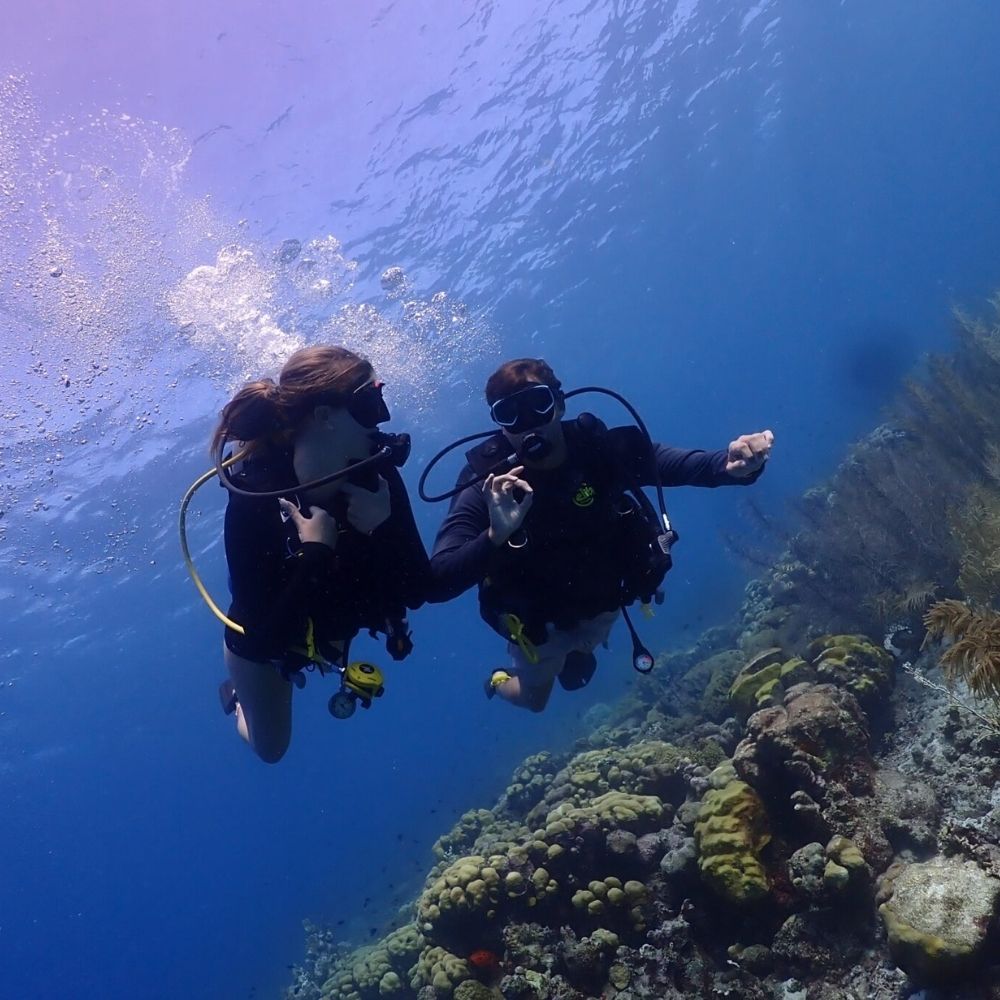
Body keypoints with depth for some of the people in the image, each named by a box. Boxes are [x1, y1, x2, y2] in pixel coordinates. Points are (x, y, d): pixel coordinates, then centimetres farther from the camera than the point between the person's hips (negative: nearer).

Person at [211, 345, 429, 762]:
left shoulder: (376, 472, -26)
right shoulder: (253, 497, -38)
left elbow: (417, 590, -24)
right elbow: (266, 634, -40)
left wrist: (385, 527, -39)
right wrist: (314, 551, -44)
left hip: (333, 629, 4)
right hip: (263, 644, -4)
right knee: (270, 748, 23)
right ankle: (238, 699, 52)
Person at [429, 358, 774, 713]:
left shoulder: (600, 449, -26)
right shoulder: (486, 491, -33)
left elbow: (680, 464, -36)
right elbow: (436, 582, -41)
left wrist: (731, 464, -59)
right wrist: (494, 537, -59)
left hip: (603, 605, 3)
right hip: (542, 622, -2)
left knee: (576, 673, 33)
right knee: (533, 698, 25)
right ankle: (499, 681, 57)